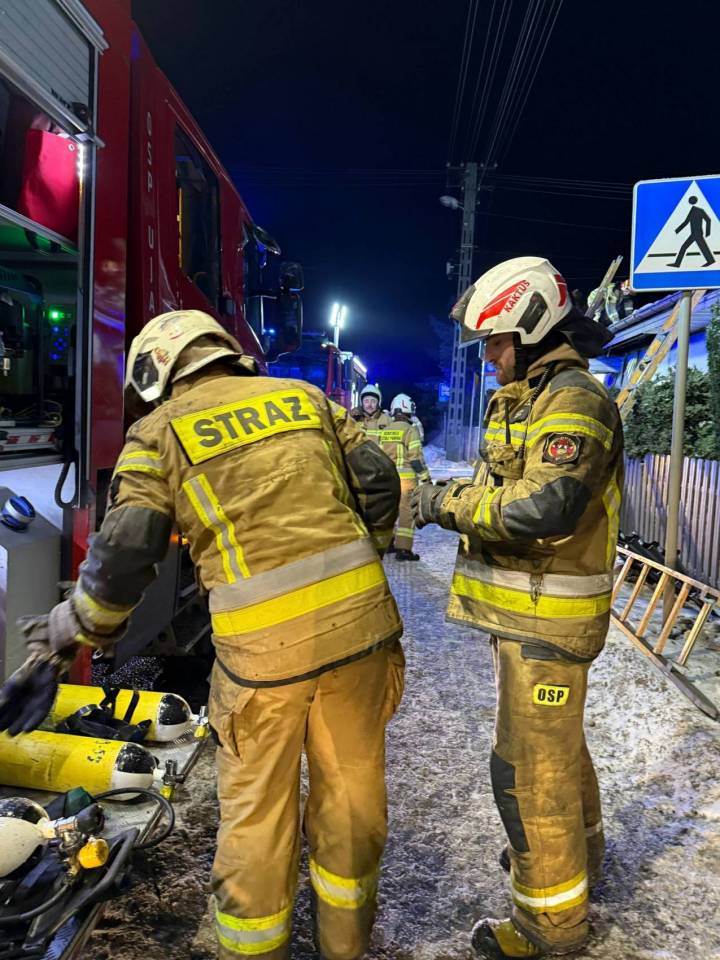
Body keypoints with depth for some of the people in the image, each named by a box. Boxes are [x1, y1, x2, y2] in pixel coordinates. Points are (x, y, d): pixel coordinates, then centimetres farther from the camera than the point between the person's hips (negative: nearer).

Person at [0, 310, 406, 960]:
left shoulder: (161, 430, 3)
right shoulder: (303, 396, 14)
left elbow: (124, 555, -6)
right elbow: (378, 482, 10)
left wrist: (58, 648, 4)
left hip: (265, 646, -4)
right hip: (359, 621, 4)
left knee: (256, 810, 16)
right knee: (352, 788, 20)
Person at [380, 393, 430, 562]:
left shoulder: (385, 431, 10)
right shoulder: (410, 430, -10)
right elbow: (416, 457, -14)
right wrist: (426, 478, -7)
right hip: (406, 478, -7)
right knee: (407, 512, -3)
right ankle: (403, 549, -5)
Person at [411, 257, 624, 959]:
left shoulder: (574, 401, -19)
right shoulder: (526, 400, 14)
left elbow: (546, 506, -32)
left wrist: (449, 502, -22)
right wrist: (450, 495, 0)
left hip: (547, 618, -10)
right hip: (524, 611, 10)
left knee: (528, 765, 0)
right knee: (555, 740, 25)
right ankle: (577, 850, 47)